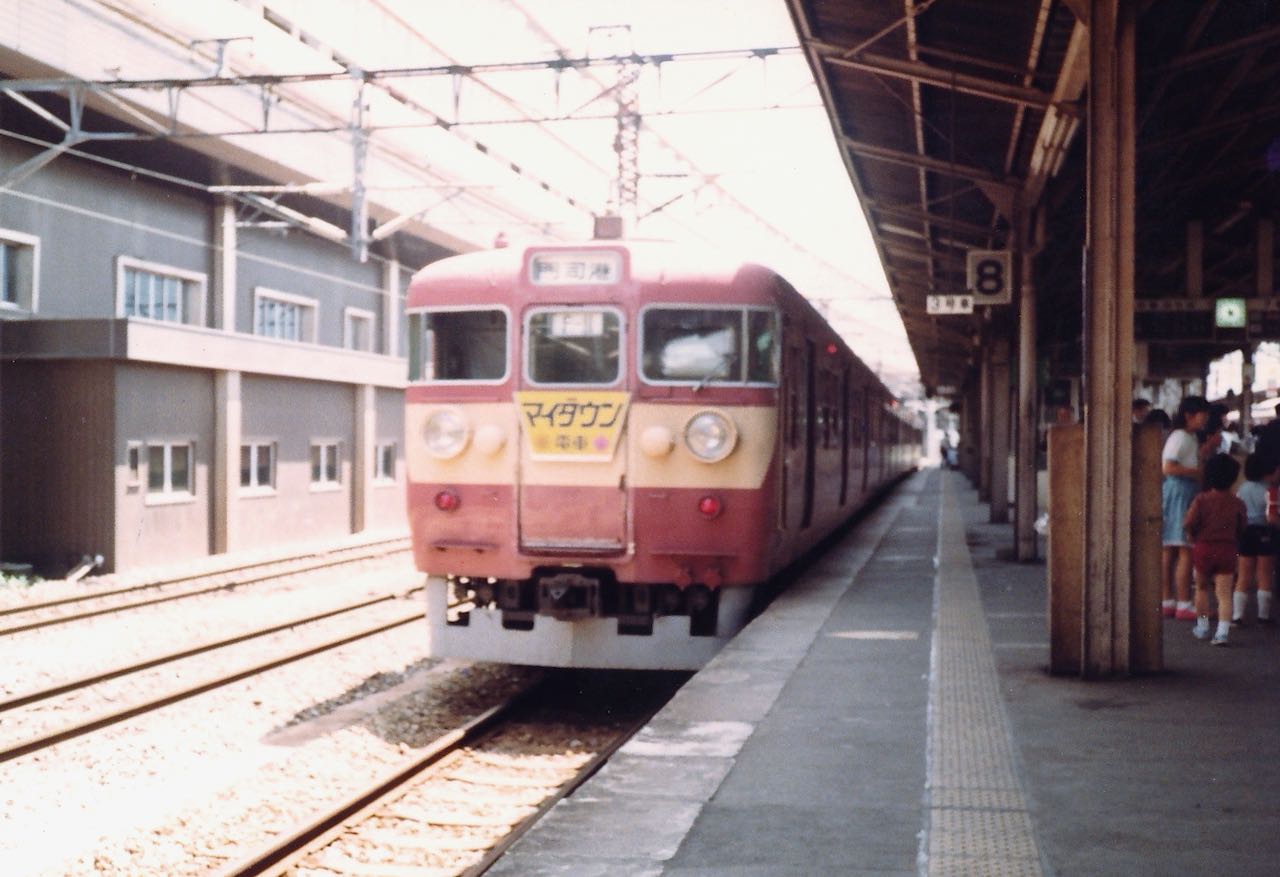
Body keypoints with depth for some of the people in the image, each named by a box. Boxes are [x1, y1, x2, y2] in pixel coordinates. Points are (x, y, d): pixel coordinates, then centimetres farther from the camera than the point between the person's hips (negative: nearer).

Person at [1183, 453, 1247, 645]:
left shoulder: (1201, 499, -8)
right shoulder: (1237, 503, -1)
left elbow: (1189, 524, -14)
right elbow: (1242, 530, 6)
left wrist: (1192, 536, 6)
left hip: (1203, 548, 0)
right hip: (1227, 550, 0)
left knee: (1202, 588, 19)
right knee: (1224, 594, -2)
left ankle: (1202, 627, 25)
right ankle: (1222, 632, -15)